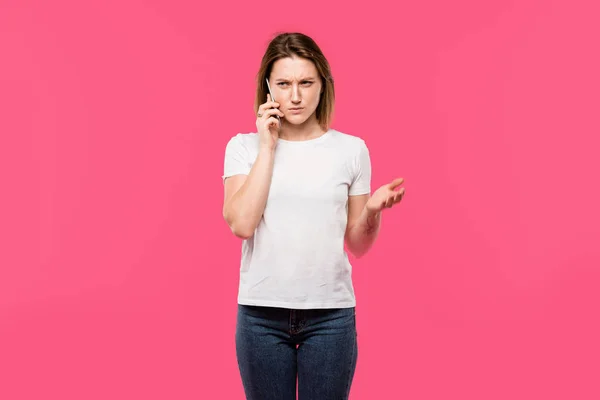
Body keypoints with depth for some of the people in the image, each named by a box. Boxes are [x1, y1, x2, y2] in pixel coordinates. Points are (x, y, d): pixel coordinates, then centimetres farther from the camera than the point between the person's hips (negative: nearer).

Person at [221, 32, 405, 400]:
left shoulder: (351, 149, 3)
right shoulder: (244, 146, 2)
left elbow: (358, 246, 8)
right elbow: (241, 224, -14)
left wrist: (373, 211, -13)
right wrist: (267, 147, -10)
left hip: (330, 313, 0)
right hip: (262, 312, 0)